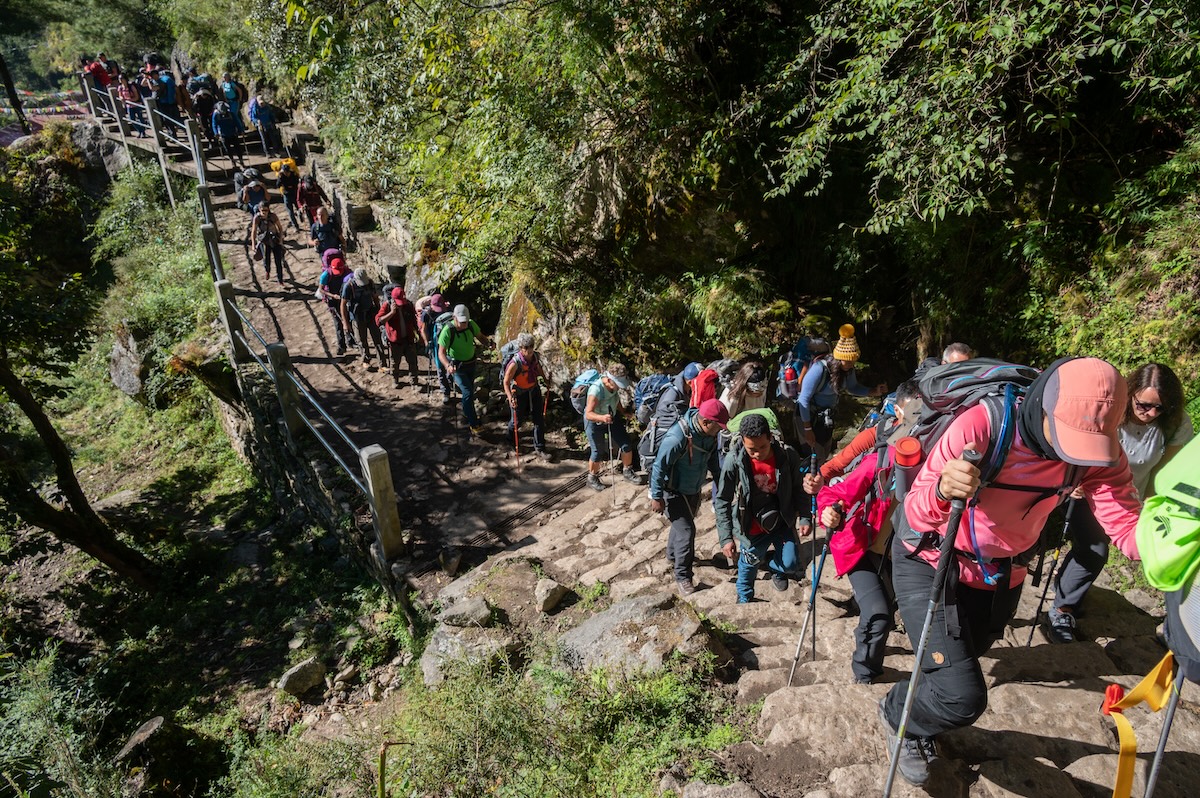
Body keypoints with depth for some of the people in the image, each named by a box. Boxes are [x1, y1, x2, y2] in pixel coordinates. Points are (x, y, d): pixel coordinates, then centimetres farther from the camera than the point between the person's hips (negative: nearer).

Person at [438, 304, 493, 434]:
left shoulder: (471, 325, -13)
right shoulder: (448, 331, -27)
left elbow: (480, 336, 4)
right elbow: (441, 353, -26)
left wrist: (489, 343, -18)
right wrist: (448, 366, -45)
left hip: (471, 363, 6)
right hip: (456, 366, -6)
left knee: (470, 389, 22)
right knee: (468, 392, -16)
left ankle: (467, 413, 48)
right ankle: (473, 424, -7)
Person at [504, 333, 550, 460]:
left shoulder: (535, 356, -13)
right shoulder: (515, 363, -30)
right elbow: (506, 382, -23)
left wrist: (545, 378, 12)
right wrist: (510, 397, -33)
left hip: (534, 390, 5)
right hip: (519, 393, -5)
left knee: (539, 420, 5)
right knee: (516, 420, 14)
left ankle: (539, 448, 17)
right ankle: (511, 440, 46)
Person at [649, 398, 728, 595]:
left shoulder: (709, 434, -12)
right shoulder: (678, 437, -36)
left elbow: (712, 458, 8)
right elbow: (659, 466, -27)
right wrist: (657, 497, -20)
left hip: (694, 489, 8)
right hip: (675, 492, -7)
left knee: (681, 524, 25)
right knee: (686, 531, -6)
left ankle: (673, 556, 49)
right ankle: (682, 576, 11)